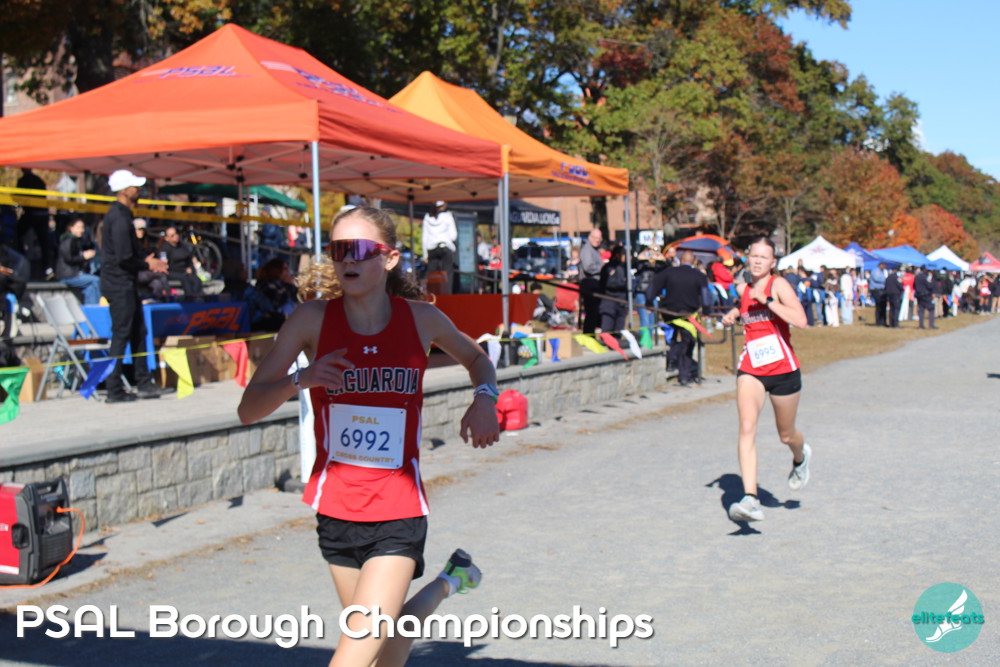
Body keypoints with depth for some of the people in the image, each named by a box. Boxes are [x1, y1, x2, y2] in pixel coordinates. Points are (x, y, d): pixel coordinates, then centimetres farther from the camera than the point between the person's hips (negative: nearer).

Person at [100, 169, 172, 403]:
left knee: (138, 332, 13)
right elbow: (124, 258, -22)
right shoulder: (120, 218, -17)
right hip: (119, 285, -10)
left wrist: (145, 261, 9)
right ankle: (115, 390, 0)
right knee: (121, 335, -5)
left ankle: (144, 383, 18)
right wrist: (146, 265, -8)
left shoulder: (121, 214, 15)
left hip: (126, 284, 10)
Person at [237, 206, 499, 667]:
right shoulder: (312, 319, -5)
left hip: (399, 512, -2)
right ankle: (445, 585, 47)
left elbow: (475, 357, 18)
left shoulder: (421, 318, -3)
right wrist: (300, 379, -25)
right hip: (336, 508, 2)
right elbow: (248, 410, -7)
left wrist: (484, 399, -2)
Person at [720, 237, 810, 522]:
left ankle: (800, 457, 54)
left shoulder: (779, 285, -9)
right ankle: (750, 500, -27)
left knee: (786, 435, 15)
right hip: (751, 370, 3)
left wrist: (767, 301, -26)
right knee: (747, 427, -20)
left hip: (783, 370, -3)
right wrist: (732, 314, 13)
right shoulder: (743, 289, 7)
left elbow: (800, 320, -25)